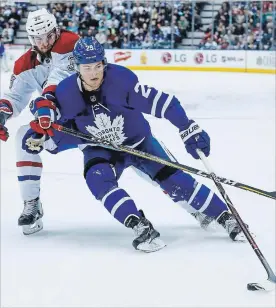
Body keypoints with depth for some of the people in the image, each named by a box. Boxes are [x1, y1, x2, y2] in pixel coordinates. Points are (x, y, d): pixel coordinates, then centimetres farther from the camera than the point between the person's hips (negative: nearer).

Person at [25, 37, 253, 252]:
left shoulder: (120, 78, -30)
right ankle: (141, 227, -33)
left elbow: (160, 102, -30)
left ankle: (226, 217, 7)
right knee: (98, 179, -30)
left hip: (138, 142, -1)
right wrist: (39, 135, -18)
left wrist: (189, 129, -35)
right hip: (100, 150, 1)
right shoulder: (67, 93, -20)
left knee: (175, 180, -7)